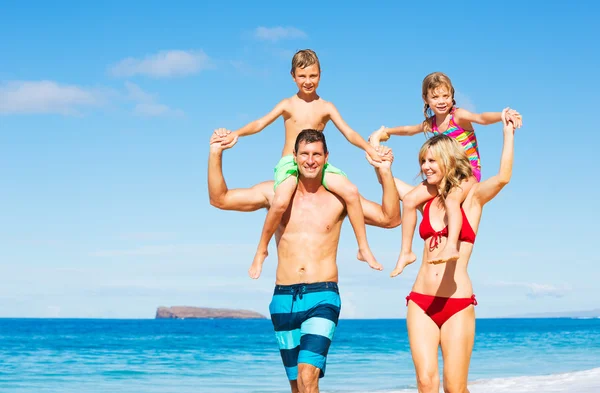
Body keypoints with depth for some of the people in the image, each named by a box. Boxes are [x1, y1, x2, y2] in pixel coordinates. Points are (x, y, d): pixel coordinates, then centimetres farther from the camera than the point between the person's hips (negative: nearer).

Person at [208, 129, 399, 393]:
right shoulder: (275, 192, 7)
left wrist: (385, 173, -12)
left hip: (322, 297, -3)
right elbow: (219, 199, 9)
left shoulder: (338, 197, 4)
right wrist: (215, 154, -2)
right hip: (284, 299, 3)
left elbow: (390, 219, -1)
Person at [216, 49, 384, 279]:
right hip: (289, 164, -2)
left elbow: (349, 133, 3)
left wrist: (369, 149, -13)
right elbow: (260, 123, -2)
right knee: (281, 201, -33)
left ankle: (364, 248, -10)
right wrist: (236, 134, -18)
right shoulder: (288, 105, 7)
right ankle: (261, 250, -9)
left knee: (350, 191, -23)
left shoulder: (326, 107, 9)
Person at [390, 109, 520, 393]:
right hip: (421, 302, 4)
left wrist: (508, 131, -13)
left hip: (458, 304, -3)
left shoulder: (471, 197, 2)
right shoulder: (425, 200, 14)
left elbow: (503, 177, -16)